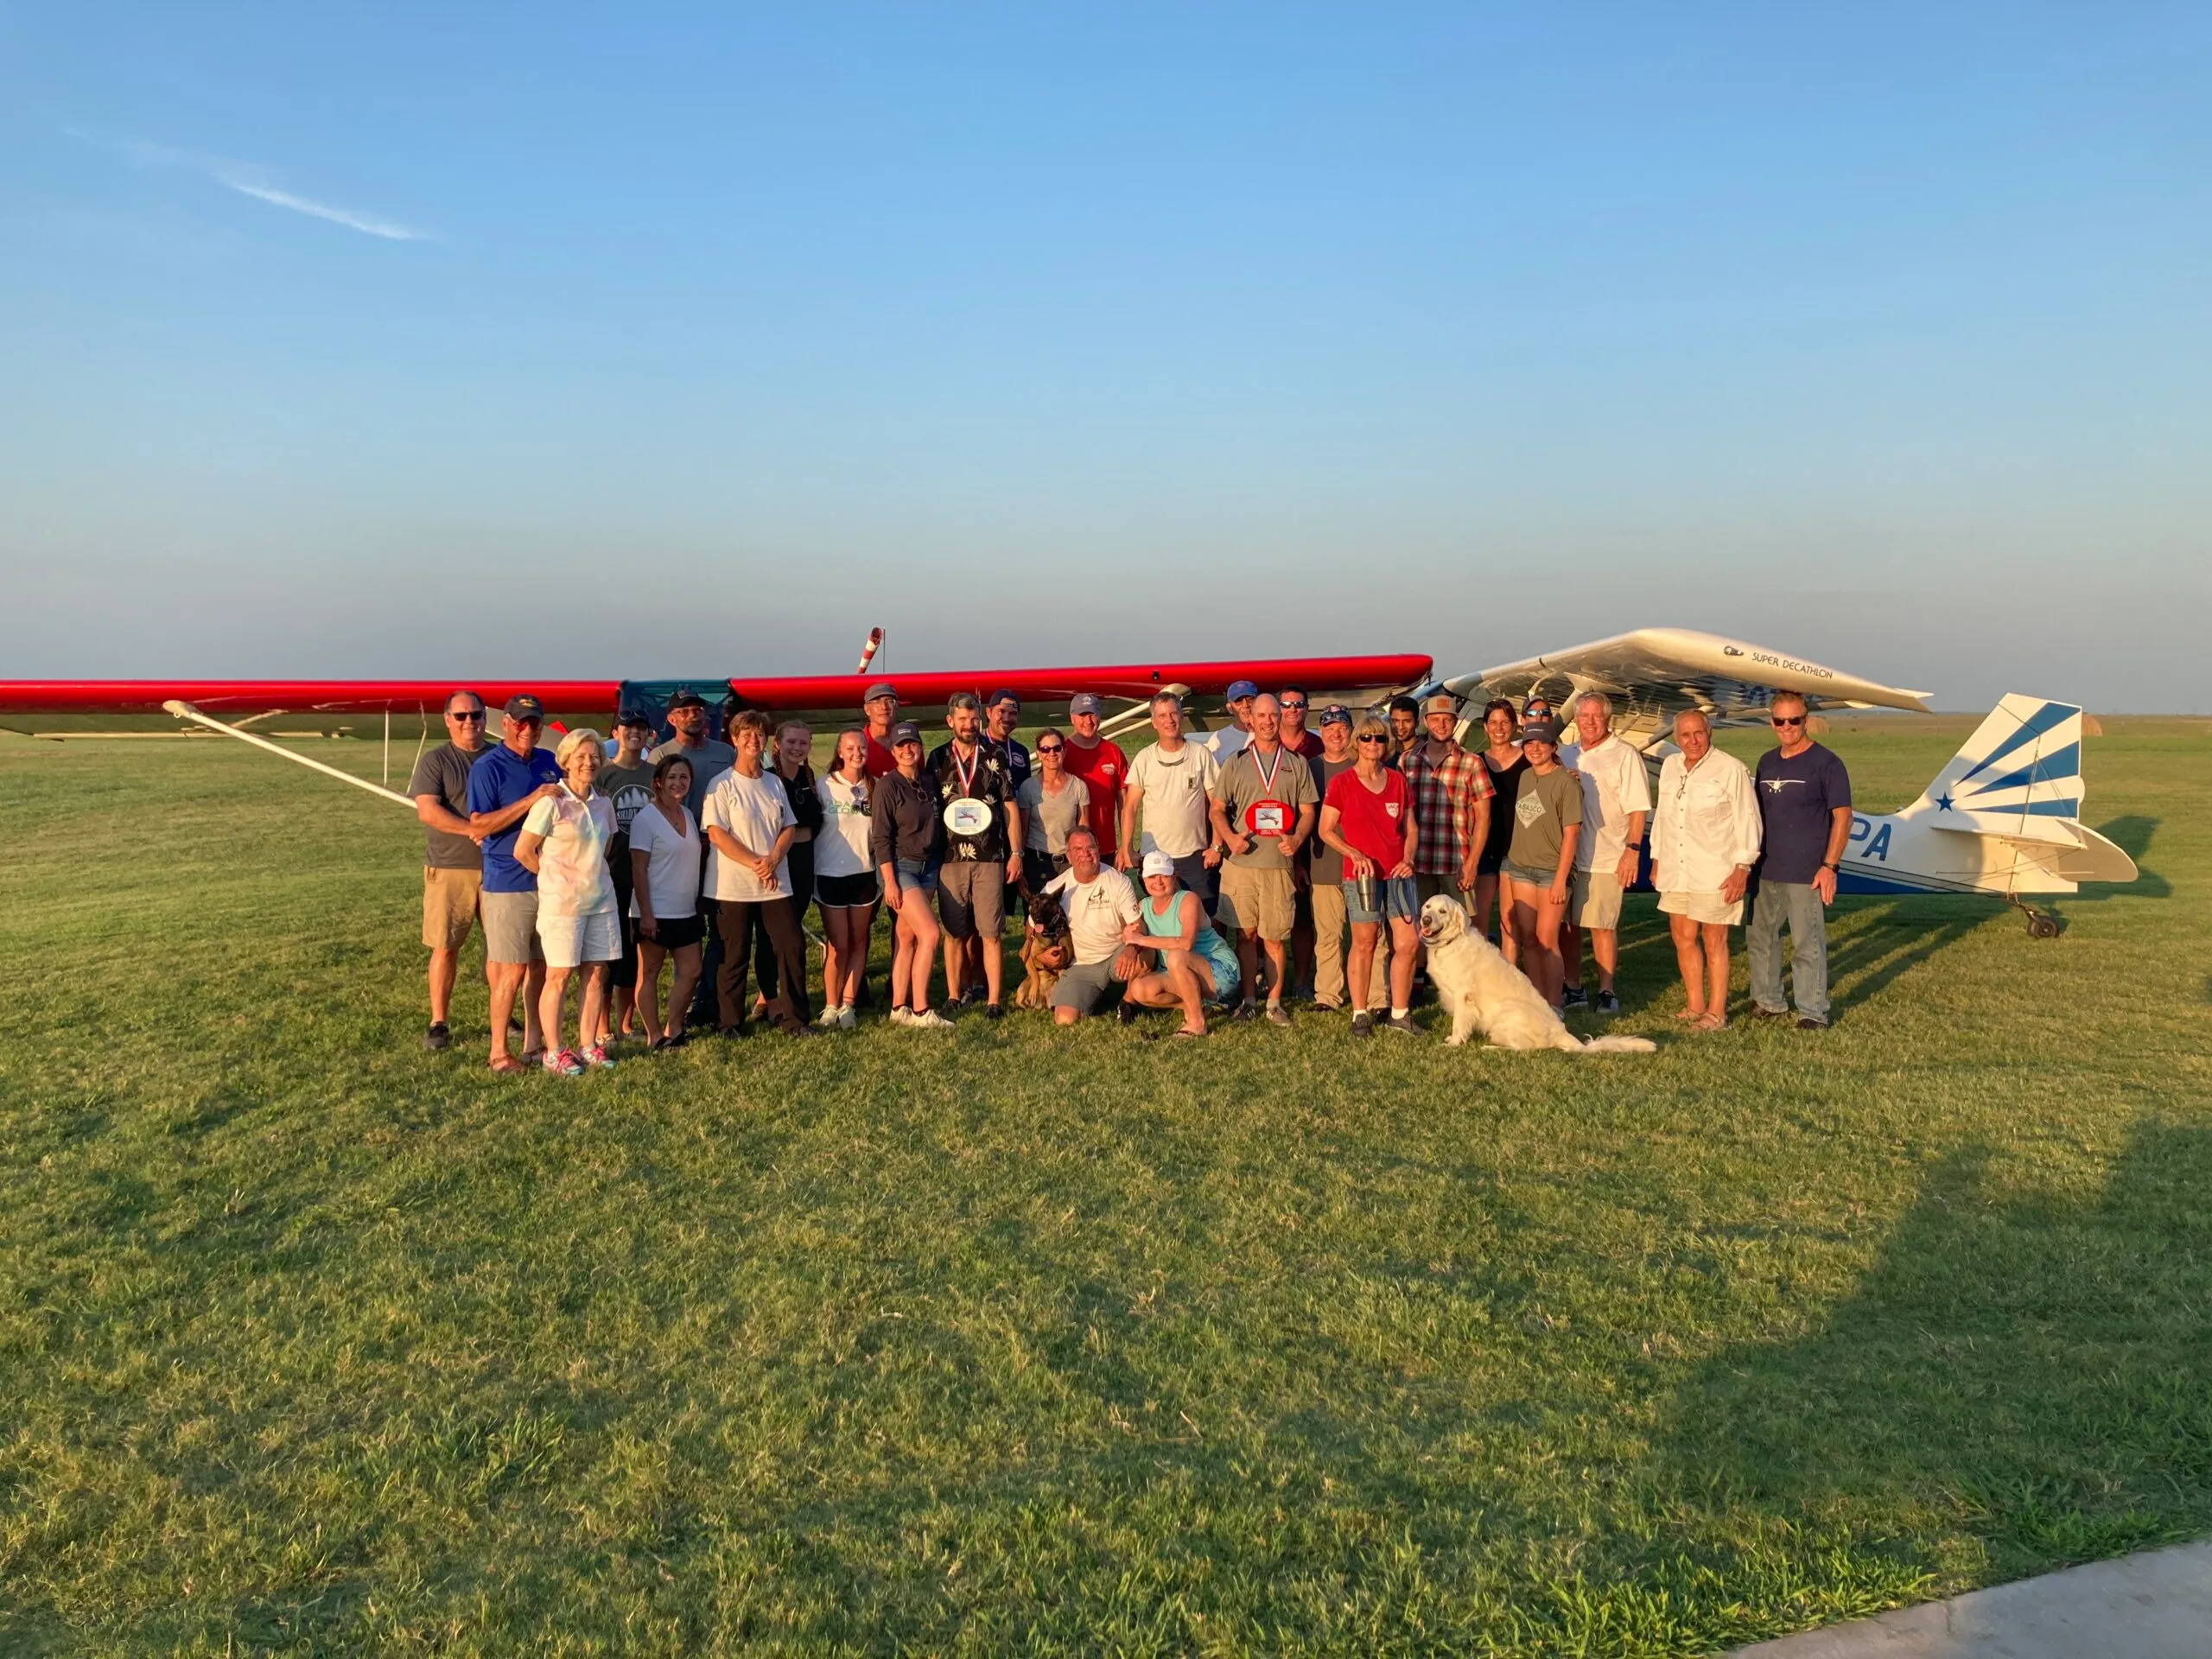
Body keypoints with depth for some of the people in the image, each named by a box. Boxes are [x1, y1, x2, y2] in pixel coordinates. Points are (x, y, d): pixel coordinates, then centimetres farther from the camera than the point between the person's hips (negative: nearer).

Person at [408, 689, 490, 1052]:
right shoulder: (435, 760, 1)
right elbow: (427, 810, -10)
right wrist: (473, 830, -20)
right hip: (450, 869, -3)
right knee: (445, 947, 0)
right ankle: (439, 1023, 9)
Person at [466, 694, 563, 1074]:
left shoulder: (550, 763, 12)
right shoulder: (488, 767, -7)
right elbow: (478, 826, -15)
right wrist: (530, 801, -21)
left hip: (549, 881, 6)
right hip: (508, 884, -6)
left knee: (541, 967, 11)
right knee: (512, 971, -4)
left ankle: (534, 1044, 22)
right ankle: (499, 1052, 7)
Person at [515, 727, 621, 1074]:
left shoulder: (603, 805, 8)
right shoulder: (551, 803, -11)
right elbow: (522, 851, -9)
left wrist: (589, 873, 11)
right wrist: (555, 876, 2)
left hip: (600, 899, 6)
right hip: (561, 902, -6)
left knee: (596, 974, 7)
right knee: (559, 976, -1)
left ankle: (588, 1046, 17)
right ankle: (554, 1053, 8)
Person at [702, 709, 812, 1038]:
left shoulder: (775, 783, 12)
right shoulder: (722, 785, -4)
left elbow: (788, 827, 10)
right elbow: (716, 834, -10)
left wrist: (773, 860, -9)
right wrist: (755, 863, -15)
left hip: (776, 884, 5)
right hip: (733, 885, -4)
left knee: (792, 946, 0)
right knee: (734, 956, 1)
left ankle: (791, 1017, 10)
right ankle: (730, 1022, 14)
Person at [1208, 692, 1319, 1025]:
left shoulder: (1296, 764, 11)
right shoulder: (1236, 762, 9)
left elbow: (1308, 811, 9)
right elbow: (1218, 809, 9)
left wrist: (1296, 839, -11)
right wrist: (1230, 837, -10)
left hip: (1280, 863, 0)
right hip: (1241, 863, 0)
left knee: (1275, 936, 1)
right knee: (1246, 933, 4)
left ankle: (1274, 1003, 10)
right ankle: (1247, 1000, 14)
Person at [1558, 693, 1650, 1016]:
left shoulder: (1624, 756, -2)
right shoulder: (1566, 756, 15)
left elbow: (1638, 808, -6)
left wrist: (1632, 850, -13)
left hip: (1605, 860, -5)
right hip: (1564, 856, 5)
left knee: (1602, 927, -1)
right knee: (1566, 925, 7)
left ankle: (1606, 992, 9)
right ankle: (1573, 990, 18)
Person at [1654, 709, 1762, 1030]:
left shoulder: (1730, 769, -8)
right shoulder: (1670, 766, 11)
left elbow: (1747, 820, -9)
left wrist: (1742, 867, -13)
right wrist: (1657, 858, 19)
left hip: (1715, 872, -6)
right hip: (1676, 871, 6)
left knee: (1714, 943, 0)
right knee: (1683, 938, 11)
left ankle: (1716, 1011, 9)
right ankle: (1694, 1006, 23)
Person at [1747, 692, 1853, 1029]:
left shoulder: (1825, 762, -6)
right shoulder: (1767, 762, 12)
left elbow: (1842, 816, -8)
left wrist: (1829, 865, -14)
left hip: (1805, 874, -7)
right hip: (1766, 871, 7)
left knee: (1807, 944, -2)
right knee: (1759, 936, 13)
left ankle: (1813, 1012, 9)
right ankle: (1768, 1003, 28)